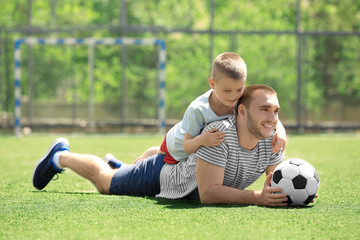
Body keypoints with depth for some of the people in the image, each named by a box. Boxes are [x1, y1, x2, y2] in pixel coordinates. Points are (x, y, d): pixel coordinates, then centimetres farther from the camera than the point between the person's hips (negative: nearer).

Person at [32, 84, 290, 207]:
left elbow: (278, 179, -14)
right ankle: (60, 156, 50)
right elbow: (208, 193, -47)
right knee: (103, 181, 20)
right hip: (161, 175, -5)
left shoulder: (271, 140, -26)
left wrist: (284, 190, -39)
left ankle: (117, 164, 61)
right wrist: (256, 198, -57)